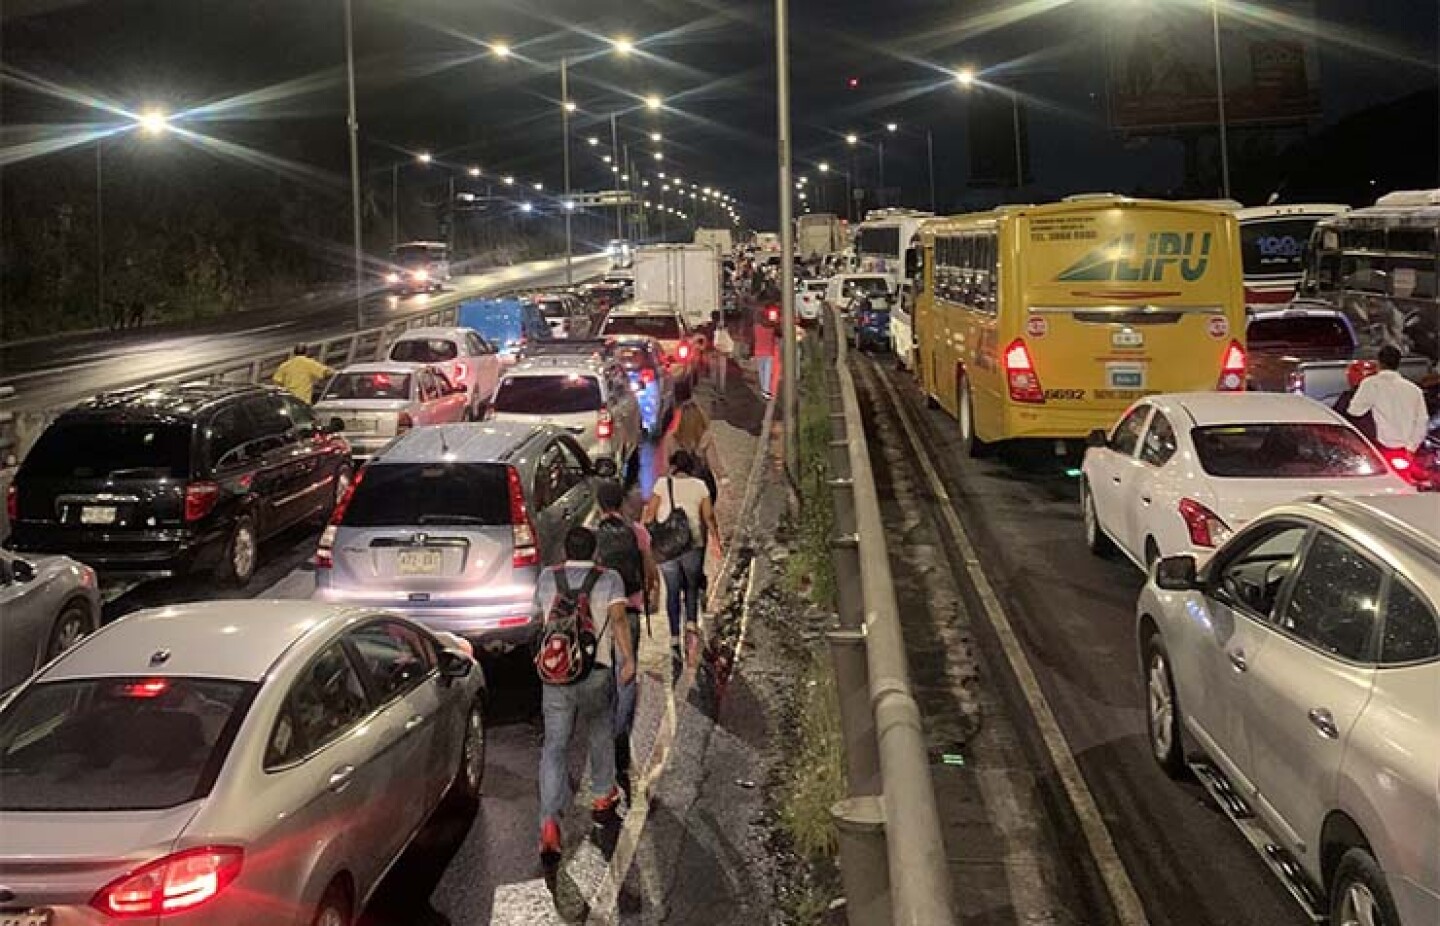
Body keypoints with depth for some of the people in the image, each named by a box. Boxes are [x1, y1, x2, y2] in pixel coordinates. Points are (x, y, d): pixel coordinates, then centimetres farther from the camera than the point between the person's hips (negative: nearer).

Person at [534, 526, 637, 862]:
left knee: (555, 746, -1)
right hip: (596, 673, -1)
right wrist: (628, 659, -20)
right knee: (602, 734, 24)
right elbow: (618, 617, -17)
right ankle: (603, 798, 39)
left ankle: (549, 822, -17)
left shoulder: (547, 578, 7)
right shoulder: (609, 579, 0)